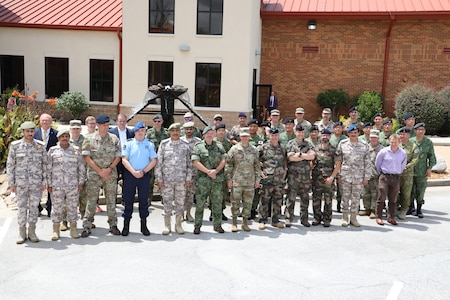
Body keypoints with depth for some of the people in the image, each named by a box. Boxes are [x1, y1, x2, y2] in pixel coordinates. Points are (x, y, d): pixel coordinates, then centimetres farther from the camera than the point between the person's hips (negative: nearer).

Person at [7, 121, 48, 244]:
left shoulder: (40, 145, 1)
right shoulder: (15, 146, -1)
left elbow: (45, 164, 5)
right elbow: (10, 165, 1)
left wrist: (44, 181, 1)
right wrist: (11, 183, -2)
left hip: (36, 183, 1)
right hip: (20, 183, -1)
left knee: (34, 207, 6)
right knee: (21, 207, 4)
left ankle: (32, 232, 17)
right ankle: (22, 233, 15)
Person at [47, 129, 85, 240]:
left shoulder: (76, 150, 7)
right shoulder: (52, 150, 5)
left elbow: (81, 168, 9)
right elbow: (49, 169, 6)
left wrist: (81, 182, 4)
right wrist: (49, 184, 2)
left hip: (73, 185, 1)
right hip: (57, 185, 0)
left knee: (72, 207, 5)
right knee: (57, 207, 3)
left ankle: (73, 229, 15)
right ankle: (56, 230, 14)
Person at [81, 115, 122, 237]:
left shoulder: (114, 139, 5)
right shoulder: (89, 138, -1)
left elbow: (118, 156, 5)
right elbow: (87, 157, -5)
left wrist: (109, 169, -10)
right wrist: (99, 171, -11)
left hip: (111, 175, 2)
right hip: (94, 175, -2)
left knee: (111, 200, 8)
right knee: (91, 201, 0)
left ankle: (113, 225, 18)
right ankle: (87, 226, 8)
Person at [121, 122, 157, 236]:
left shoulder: (150, 144, 5)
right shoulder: (128, 143, 2)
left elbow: (153, 161, 2)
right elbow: (124, 159, -4)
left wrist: (143, 171, -10)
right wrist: (134, 172, -14)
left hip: (144, 175, 1)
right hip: (130, 175, -1)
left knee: (144, 200, 6)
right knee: (128, 200, 3)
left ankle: (144, 226, 16)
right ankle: (126, 225, 11)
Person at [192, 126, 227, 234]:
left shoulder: (219, 146, 11)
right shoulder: (198, 146, 1)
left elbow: (223, 159, 4)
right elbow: (195, 162, -8)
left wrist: (216, 170, -11)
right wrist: (208, 171, -14)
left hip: (217, 179, 3)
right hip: (203, 180, -3)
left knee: (217, 203, 7)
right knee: (200, 203, 0)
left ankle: (217, 225, 17)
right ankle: (197, 226, 10)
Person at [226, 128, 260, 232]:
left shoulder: (254, 150, 9)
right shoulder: (234, 149, 0)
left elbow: (257, 166, 13)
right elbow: (228, 165, 1)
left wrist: (257, 179, 8)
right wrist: (229, 179, -4)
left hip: (250, 181, 3)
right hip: (236, 181, -2)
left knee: (248, 203, 6)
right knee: (235, 202, 1)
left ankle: (245, 223, 18)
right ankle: (234, 223, 11)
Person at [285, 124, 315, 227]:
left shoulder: (307, 144, 12)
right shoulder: (290, 144, 1)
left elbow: (312, 156, -4)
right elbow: (291, 157, -13)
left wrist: (300, 154, -11)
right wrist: (306, 156, -6)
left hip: (306, 174, 4)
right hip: (293, 174, -4)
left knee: (305, 198, 9)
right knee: (291, 197, -3)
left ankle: (304, 219, 19)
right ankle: (288, 218, 4)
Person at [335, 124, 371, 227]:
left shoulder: (364, 146, 5)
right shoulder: (342, 144, 3)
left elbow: (367, 163, 7)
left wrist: (366, 177, 3)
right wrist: (338, 175, 0)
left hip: (358, 177, 1)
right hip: (345, 176, -1)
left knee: (356, 198, 6)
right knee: (345, 197, 4)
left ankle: (353, 218, 18)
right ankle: (345, 218, 16)